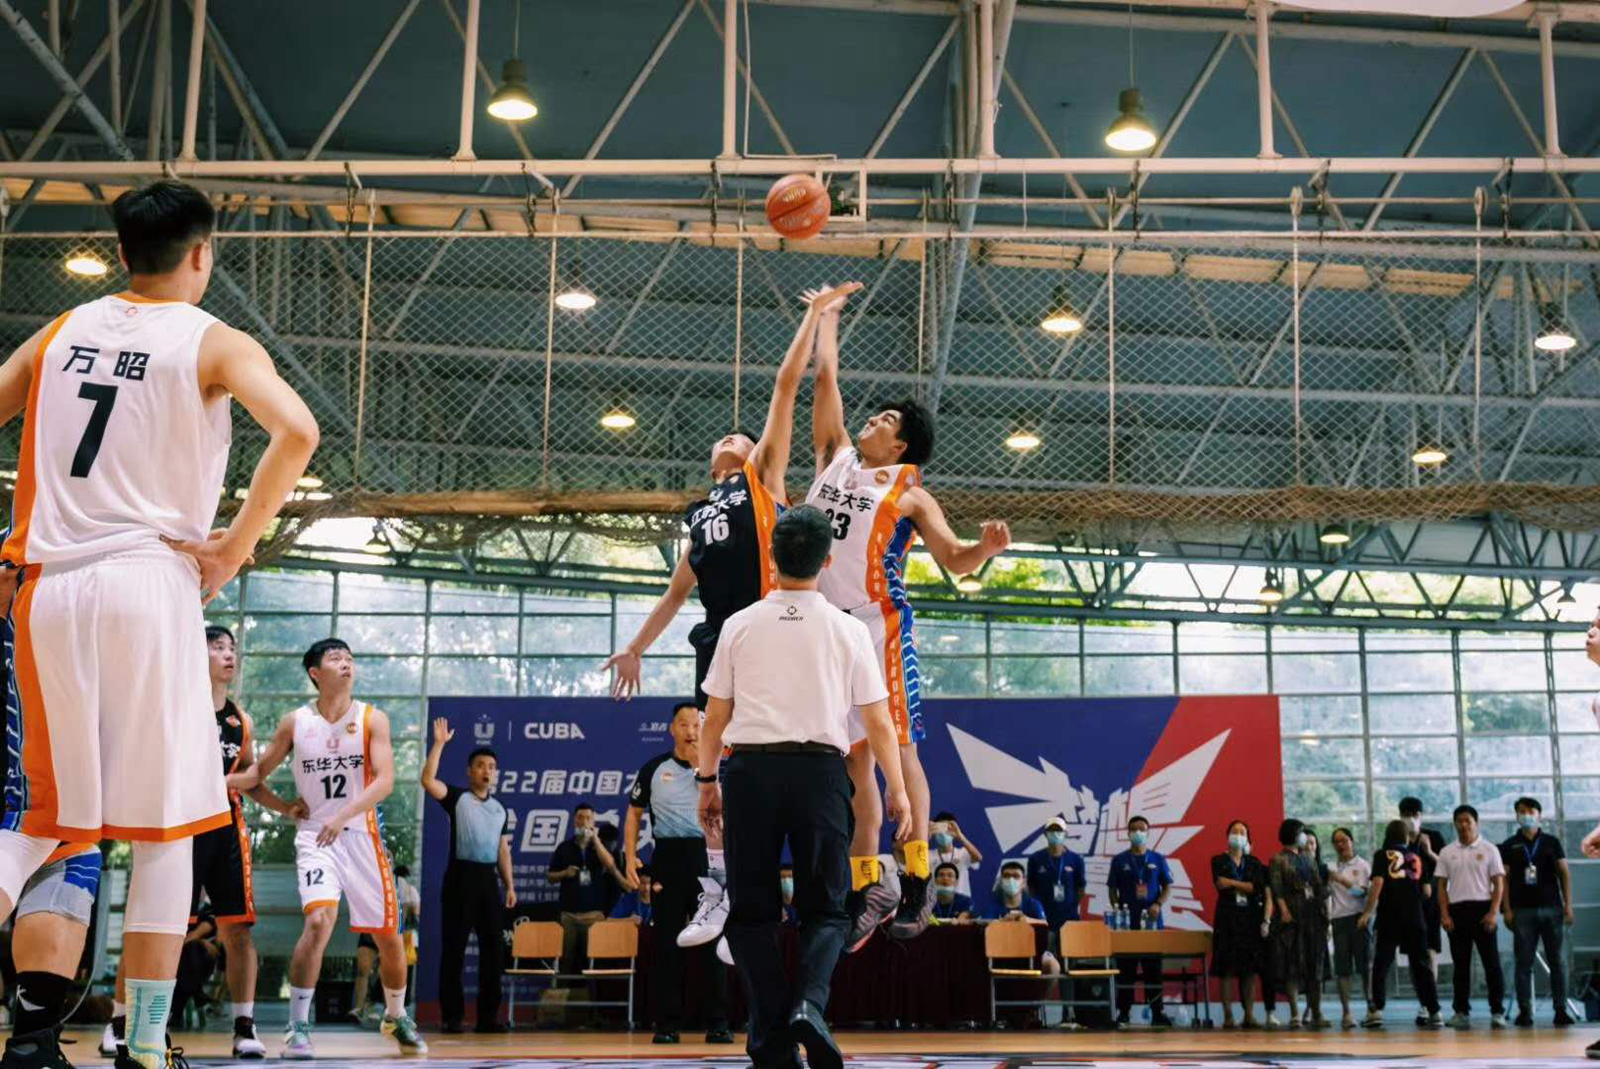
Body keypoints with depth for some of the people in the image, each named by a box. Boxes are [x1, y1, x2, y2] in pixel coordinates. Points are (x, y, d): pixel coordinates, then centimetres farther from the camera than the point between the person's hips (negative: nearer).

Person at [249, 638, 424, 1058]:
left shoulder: (372, 719, -3)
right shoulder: (295, 723, 1)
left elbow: (385, 780, -15)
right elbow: (255, 776, 10)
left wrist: (344, 814, -28)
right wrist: (286, 807, -4)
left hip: (363, 835, 1)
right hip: (315, 837, -1)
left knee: (389, 935, 8)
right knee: (319, 921, -24)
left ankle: (396, 1017, 32)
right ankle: (298, 1026, -15)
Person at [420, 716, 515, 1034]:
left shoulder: (500, 809, 16)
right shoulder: (456, 797, 2)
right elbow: (428, 780, -16)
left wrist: (510, 886, 12)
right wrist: (439, 744, -18)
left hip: (489, 879, 5)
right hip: (461, 877, -5)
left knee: (494, 948, 4)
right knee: (454, 948, -2)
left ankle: (487, 1016, 10)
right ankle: (451, 1017, 3)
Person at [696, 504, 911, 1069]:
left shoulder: (740, 625, 4)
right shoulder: (848, 630, 3)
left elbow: (715, 715, 7)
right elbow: (878, 723, 3)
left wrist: (707, 780, 17)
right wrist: (897, 791, 10)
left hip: (751, 768, 0)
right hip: (820, 770, 0)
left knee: (753, 910, 8)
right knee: (825, 907, 10)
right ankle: (808, 1003, -15)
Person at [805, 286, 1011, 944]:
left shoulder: (908, 493, 3)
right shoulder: (836, 457, 16)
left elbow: (953, 560, -3)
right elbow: (825, 378, 23)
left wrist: (987, 547, -24)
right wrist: (826, 316, 30)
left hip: (879, 624, -5)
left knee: (896, 747, -6)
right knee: (854, 755, 7)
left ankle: (918, 882, 0)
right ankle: (866, 891, 10)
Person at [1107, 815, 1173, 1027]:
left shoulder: (1157, 859, 9)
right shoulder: (1119, 861, 7)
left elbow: (1167, 886, 9)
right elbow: (1112, 889, 8)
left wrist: (1159, 904, -8)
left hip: (1152, 922, 1)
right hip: (1127, 922, -1)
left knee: (1153, 968, 2)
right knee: (1125, 968, -1)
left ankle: (1157, 1012, 7)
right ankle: (1123, 1012, 4)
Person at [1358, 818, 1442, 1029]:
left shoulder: (1382, 855, 0)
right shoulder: (1416, 856, 12)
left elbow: (1377, 885, -10)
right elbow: (1426, 891, 14)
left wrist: (1367, 913, -9)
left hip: (1389, 919, -3)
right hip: (1415, 919, 3)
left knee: (1381, 963, 2)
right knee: (1421, 965, 8)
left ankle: (1376, 1009, -7)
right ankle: (1434, 1012, 5)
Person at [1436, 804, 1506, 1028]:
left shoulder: (1488, 850, 4)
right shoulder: (1447, 853, 10)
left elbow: (1498, 883, 1)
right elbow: (1442, 886, 10)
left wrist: (1493, 912, -10)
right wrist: (1445, 915, -1)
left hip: (1483, 909, -2)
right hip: (1457, 911, 2)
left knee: (1491, 962, -4)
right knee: (1461, 964, 4)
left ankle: (1497, 1012, 1)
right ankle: (1462, 1012, 8)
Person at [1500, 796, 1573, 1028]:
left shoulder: (1551, 842, 9)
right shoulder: (1509, 846, 8)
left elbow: (1564, 873, 6)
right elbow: (1504, 879, 5)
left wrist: (1568, 905, -2)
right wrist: (1507, 910, -3)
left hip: (1552, 908, 1)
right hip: (1522, 911, -1)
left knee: (1556, 961, 1)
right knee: (1524, 963, -1)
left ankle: (1561, 1009, 4)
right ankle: (1525, 1011, 1)